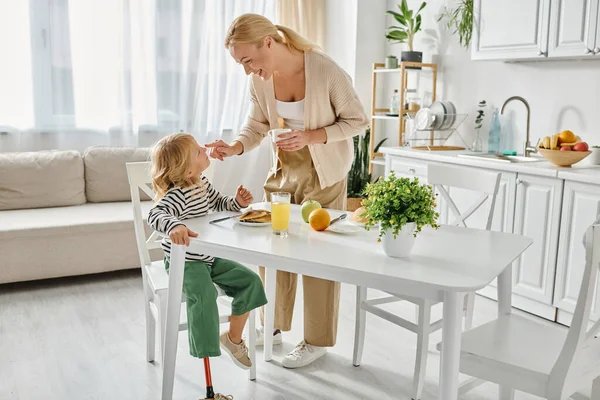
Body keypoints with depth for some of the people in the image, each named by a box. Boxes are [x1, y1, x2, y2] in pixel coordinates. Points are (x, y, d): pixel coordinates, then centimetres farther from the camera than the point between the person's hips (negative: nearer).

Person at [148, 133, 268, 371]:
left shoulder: (202, 184, 1)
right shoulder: (178, 195, -26)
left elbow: (218, 203, 20)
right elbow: (155, 214, -44)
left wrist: (237, 202, 1)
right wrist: (174, 226, -64)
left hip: (208, 258, 9)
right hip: (184, 262, -8)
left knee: (250, 281, 3)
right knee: (204, 293, -34)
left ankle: (233, 338, 18)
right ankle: (205, 348, -14)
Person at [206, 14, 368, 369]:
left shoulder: (325, 71, -24)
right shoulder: (260, 80, -9)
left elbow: (358, 121, -14)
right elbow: (258, 125, 3)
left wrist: (310, 136, -27)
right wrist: (235, 148, -18)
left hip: (324, 172, -5)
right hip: (284, 169, 5)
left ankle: (318, 340, 18)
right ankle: (274, 326, 29)